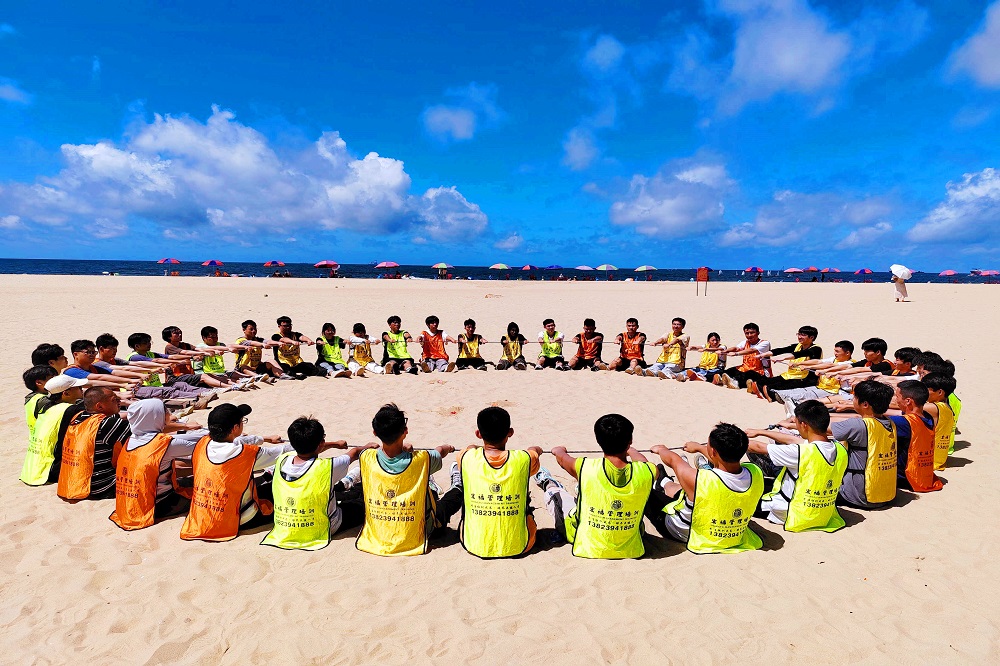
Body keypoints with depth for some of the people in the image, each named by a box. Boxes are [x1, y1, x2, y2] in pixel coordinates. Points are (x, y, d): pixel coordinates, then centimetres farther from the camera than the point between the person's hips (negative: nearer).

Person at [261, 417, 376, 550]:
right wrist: (367, 447, 17)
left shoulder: (282, 460, -13)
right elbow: (355, 453, -6)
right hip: (318, 532, -5)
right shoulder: (326, 468, -28)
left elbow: (307, 450, 10)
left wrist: (335, 444, 28)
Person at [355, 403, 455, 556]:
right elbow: (441, 451, 2)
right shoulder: (421, 460, -24)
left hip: (374, 540, 2)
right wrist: (447, 448, 29)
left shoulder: (366, 458, -20)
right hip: (413, 541, -2)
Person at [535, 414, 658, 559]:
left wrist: (559, 451, 25)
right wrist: (631, 451, 30)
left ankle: (548, 485, 59)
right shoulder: (647, 472, -22)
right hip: (630, 550, 2)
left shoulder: (586, 468, -26)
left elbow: (562, 459, 0)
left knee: (555, 493, 25)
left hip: (587, 548, -2)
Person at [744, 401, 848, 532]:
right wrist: (760, 432, 15)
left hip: (796, 517, -7)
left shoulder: (802, 452, -29)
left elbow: (758, 447, -16)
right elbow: (793, 440, 5)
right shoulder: (841, 450, -8)